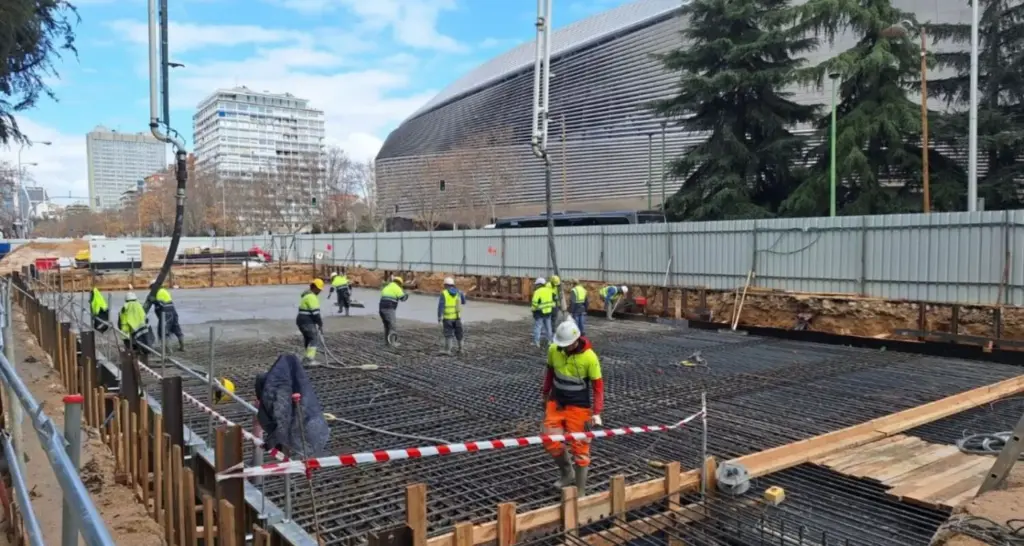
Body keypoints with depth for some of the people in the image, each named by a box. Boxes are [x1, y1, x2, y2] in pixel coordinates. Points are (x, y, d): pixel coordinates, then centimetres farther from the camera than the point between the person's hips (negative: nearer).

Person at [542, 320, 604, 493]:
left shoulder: (589, 357, -20)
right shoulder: (553, 350, -9)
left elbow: (598, 386, -13)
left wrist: (596, 413, -18)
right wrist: (545, 395, 17)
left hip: (579, 407, -4)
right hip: (555, 403, 4)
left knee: (580, 448, 2)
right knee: (550, 441, -1)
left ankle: (580, 492, 16)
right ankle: (567, 473, 27)